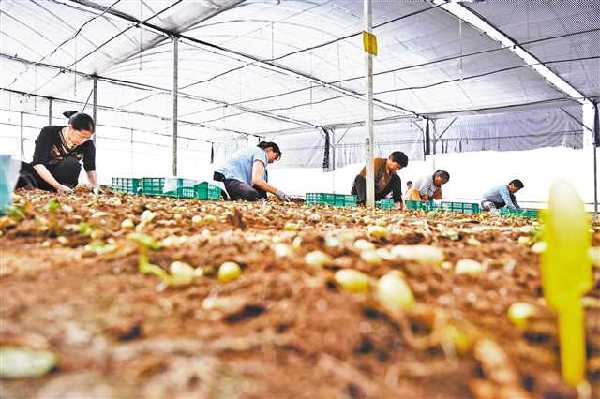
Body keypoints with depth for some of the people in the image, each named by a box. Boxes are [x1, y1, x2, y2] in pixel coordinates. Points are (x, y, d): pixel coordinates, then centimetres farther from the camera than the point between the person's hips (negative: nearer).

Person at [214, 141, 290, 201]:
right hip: (227, 179, -10)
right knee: (254, 196, -32)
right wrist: (277, 192, -13)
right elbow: (256, 180, -20)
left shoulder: (254, 150, 27)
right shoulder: (260, 152, -3)